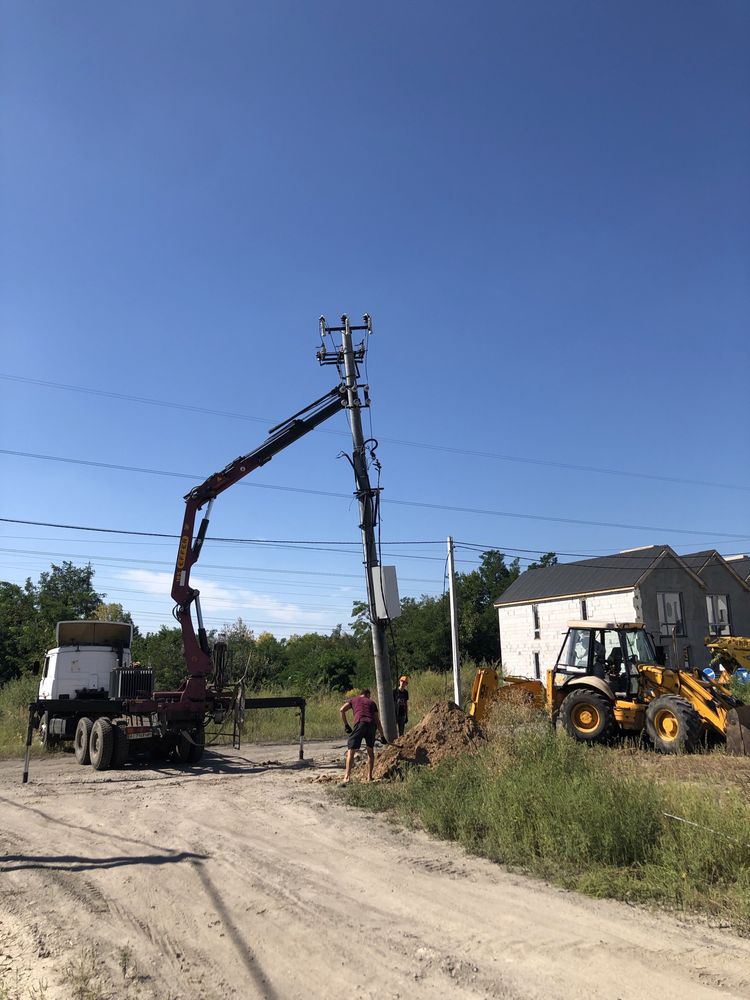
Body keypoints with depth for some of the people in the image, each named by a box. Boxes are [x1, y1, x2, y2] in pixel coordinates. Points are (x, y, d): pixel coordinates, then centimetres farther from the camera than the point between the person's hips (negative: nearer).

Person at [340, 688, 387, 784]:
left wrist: (346, 724, 13)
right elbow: (377, 721, 25)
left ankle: (347, 777, -14)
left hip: (360, 724, -3)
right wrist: (382, 736, 29)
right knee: (370, 750, 22)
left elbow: (342, 710, 7)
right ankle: (369, 776, 22)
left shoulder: (354, 699, 24)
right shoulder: (371, 702, 28)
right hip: (372, 725, 3)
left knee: (351, 750, -1)